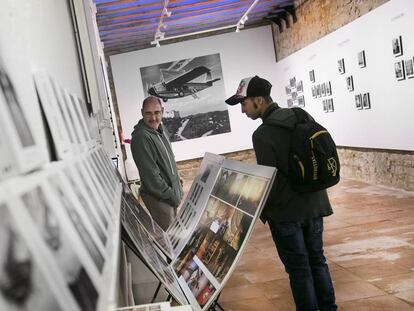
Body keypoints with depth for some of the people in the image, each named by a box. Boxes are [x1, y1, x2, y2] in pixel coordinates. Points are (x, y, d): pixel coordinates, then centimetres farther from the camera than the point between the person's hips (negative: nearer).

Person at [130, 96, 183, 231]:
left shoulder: (160, 128, 3)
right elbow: (150, 175, -25)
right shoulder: (141, 137, -25)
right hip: (159, 197, -9)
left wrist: (177, 179, 15)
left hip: (171, 191, 9)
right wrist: (171, 195, -18)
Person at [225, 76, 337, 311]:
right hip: (314, 203, 7)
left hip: (287, 212, -7)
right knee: (317, 259, 19)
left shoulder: (262, 134, -21)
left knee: (298, 267, 7)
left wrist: (259, 211, -1)